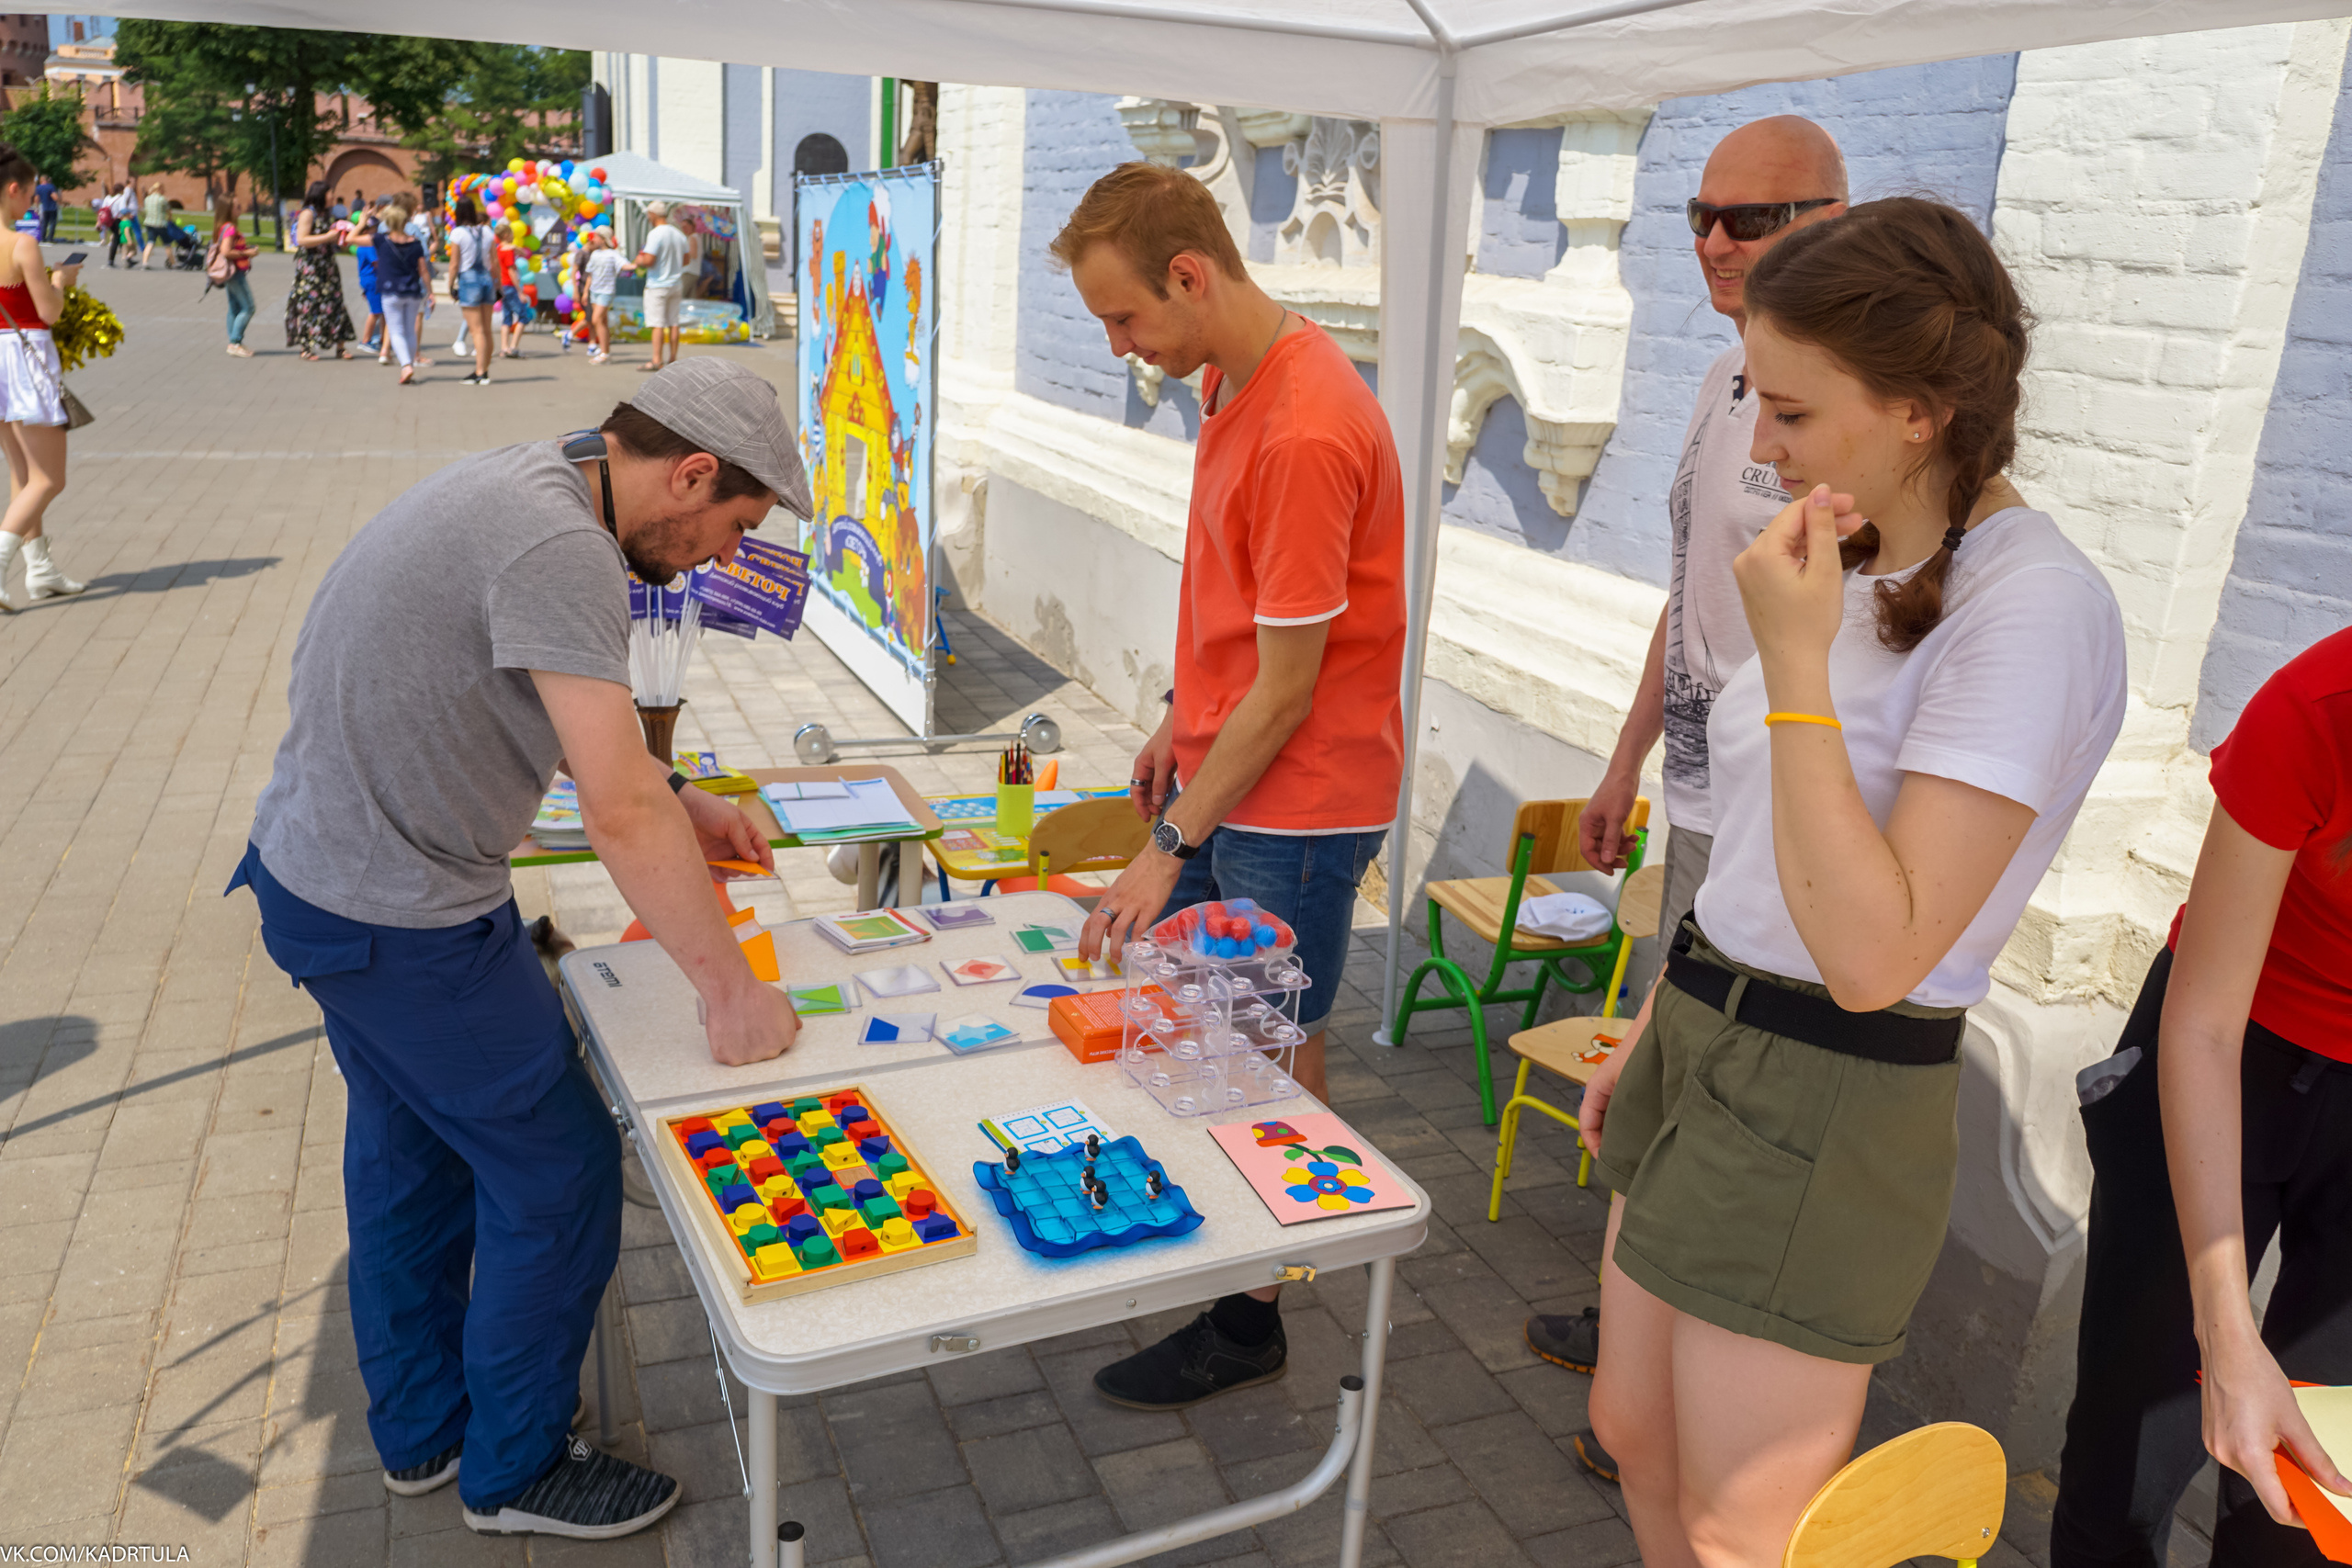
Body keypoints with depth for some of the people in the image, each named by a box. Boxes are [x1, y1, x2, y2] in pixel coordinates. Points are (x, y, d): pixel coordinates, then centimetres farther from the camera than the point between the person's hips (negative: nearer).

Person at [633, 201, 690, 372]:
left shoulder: (655, 234, -15)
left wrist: (639, 260, 1)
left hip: (657, 285, -7)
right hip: (676, 284, 7)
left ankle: (657, 360, -7)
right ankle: (672, 358, 14)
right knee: (673, 322, 10)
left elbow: (649, 260, -20)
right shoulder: (679, 235, 8)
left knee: (657, 323, -6)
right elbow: (685, 260, 15)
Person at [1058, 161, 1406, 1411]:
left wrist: (1171, 846, -18)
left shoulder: (1306, 434, -25)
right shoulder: (1230, 379, 6)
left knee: (1272, 1062, 5)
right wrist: (1181, 723, 16)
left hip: (1296, 803, -9)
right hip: (1225, 765, 9)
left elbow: (1286, 689, -23)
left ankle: (1249, 1320, 23)